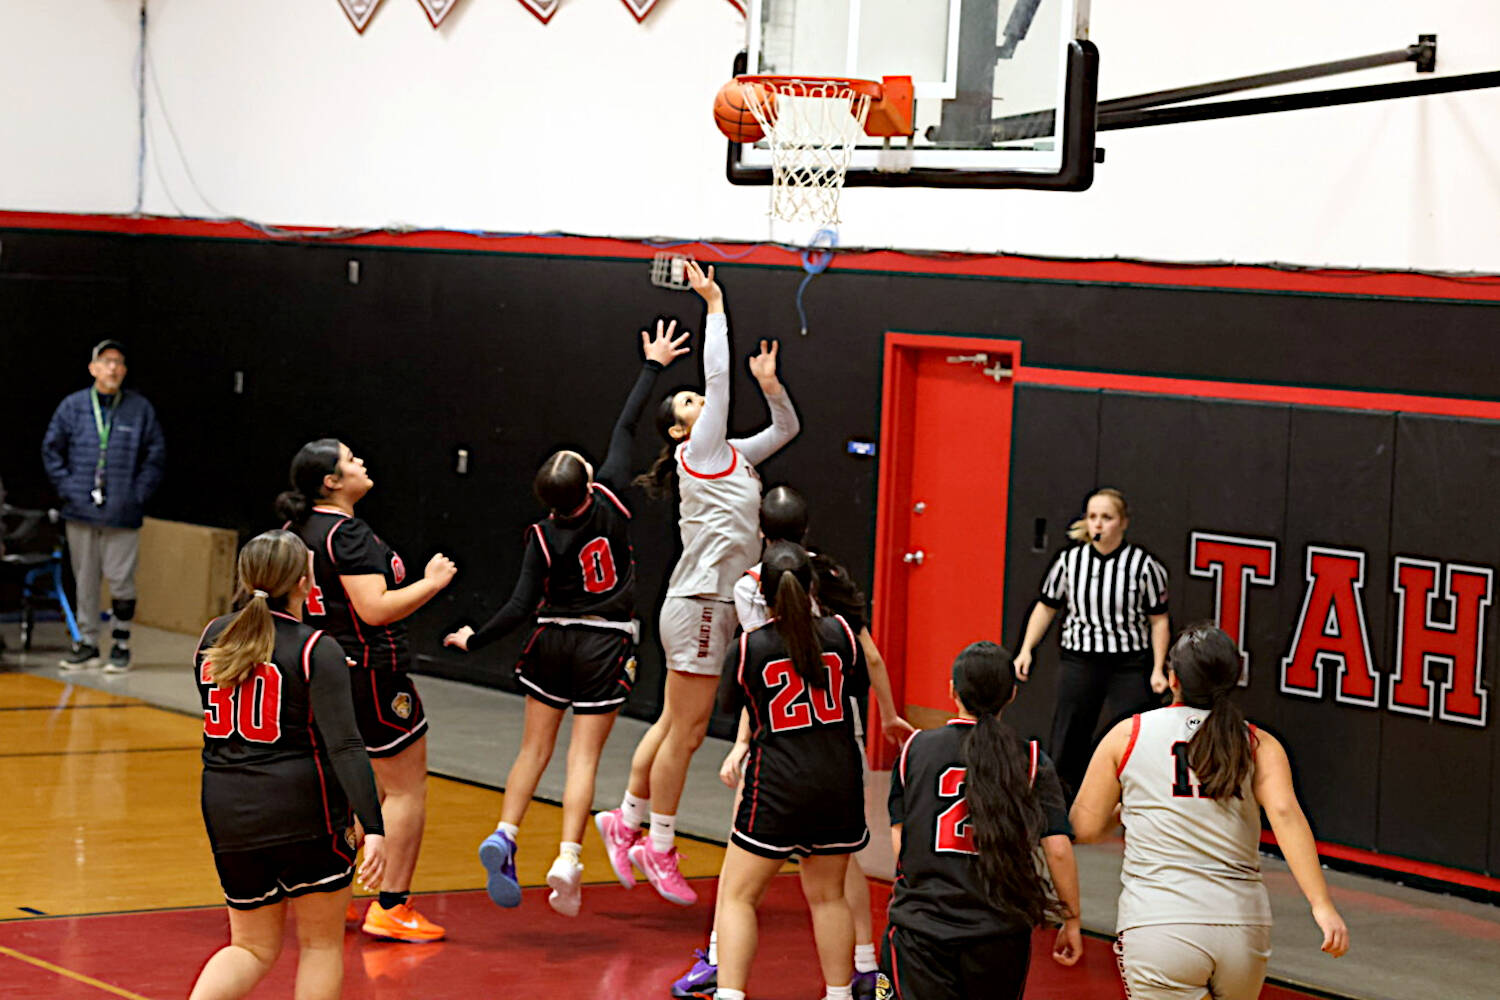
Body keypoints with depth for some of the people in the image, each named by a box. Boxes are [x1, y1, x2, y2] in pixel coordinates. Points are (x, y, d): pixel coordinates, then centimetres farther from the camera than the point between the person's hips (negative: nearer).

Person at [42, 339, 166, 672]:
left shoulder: (140, 408, 0)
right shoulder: (72, 406, 3)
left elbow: (156, 454, 4)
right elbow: (52, 449, 10)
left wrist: (139, 493, -3)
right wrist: (66, 487, 1)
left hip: (122, 515, -2)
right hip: (81, 512, 2)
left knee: (121, 581, -2)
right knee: (84, 581, 8)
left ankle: (121, 645, 9)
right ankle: (87, 643, 16)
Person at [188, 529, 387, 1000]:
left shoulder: (214, 637, 6)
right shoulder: (317, 650, -11)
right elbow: (344, 747, -19)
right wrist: (373, 828, -23)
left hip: (227, 814, 5)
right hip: (303, 815, -5)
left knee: (253, 947, 15)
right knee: (321, 942, 11)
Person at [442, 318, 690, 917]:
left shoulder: (543, 539, -9)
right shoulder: (611, 501, -9)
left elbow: (522, 607, -12)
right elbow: (625, 428, 0)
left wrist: (474, 641, 2)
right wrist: (654, 365, 10)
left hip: (553, 642, 1)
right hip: (606, 644, 0)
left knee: (534, 749, 11)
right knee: (584, 756, -3)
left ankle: (504, 835, -6)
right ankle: (567, 860, -14)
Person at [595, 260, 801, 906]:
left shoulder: (732, 457, 15)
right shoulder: (699, 453, -7)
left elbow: (786, 428, 24)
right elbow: (718, 376, -13)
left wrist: (769, 383, 6)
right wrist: (715, 306, -9)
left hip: (715, 604, 8)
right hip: (699, 604, -8)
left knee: (676, 726, 14)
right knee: (685, 731, -4)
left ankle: (627, 821, 24)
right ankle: (659, 851, 2)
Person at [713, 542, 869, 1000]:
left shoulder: (749, 646, -11)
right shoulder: (840, 632, -5)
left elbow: (730, 704, 6)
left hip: (777, 787, -3)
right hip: (840, 782, 3)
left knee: (737, 895, 4)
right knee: (827, 895, 18)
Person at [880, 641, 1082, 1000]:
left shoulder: (916, 749, 2)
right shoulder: (1030, 761, -1)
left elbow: (899, 842, 2)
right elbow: (1058, 849, -6)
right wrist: (1071, 920, 4)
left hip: (921, 926, 0)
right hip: (1000, 932, 0)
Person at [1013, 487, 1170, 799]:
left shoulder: (1143, 564, -6)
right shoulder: (1069, 560, 1)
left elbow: (1158, 621, 0)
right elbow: (1046, 607, 13)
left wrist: (1158, 670, -6)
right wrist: (1026, 651, 4)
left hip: (1130, 665, -2)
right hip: (1079, 660, 3)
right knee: (1066, 747, 5)